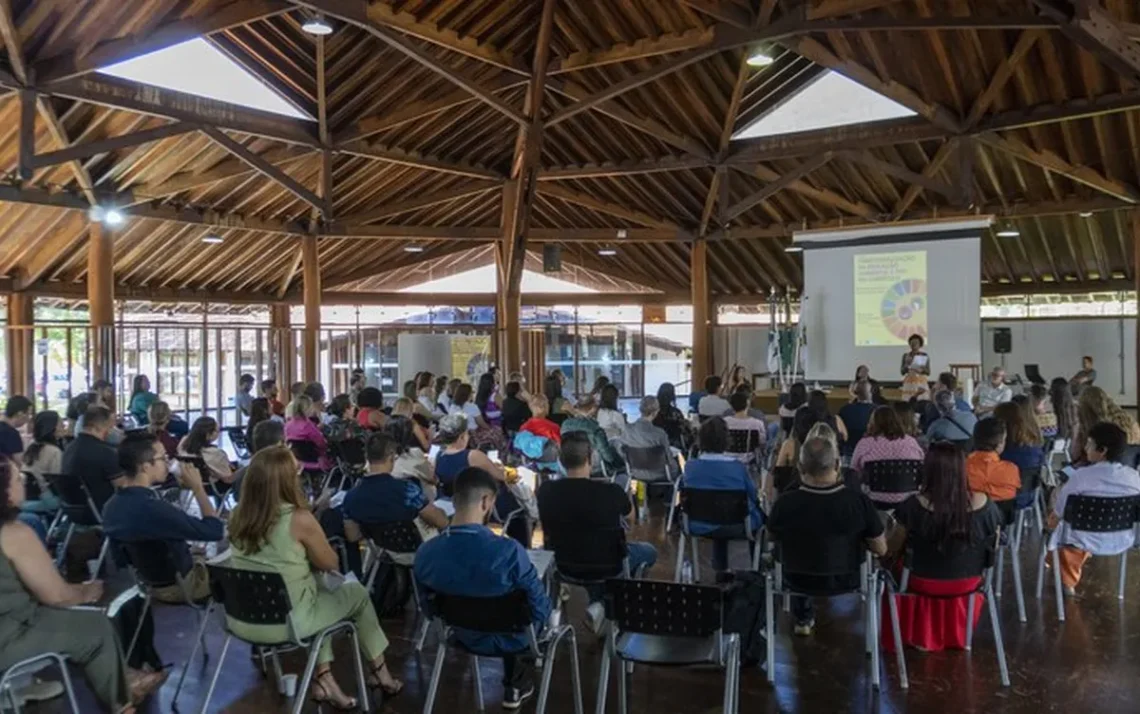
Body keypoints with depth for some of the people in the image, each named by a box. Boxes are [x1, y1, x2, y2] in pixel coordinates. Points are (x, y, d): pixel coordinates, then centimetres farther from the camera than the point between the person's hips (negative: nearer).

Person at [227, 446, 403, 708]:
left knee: (320, 591, 30)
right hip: (283, 623, -6)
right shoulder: (299, 519, -19)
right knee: (358, 593, 18)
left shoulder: (237, 516, -2)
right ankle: (379, 672, 35)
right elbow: (330, 563, -4)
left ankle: (323, 678, 24)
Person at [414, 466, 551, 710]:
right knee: (546, 604, 29)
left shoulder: (425, 553, -22)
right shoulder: (508, 551, -35)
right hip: (511, 639, -4)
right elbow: (539, 607, -20)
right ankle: (518, 686, 37)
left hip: (467, 638, 4)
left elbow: (429, 607, -3)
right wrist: (533, 626, 4)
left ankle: (513, 683, 45)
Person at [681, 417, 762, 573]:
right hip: (736, 528, -3)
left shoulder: (690, 466, -11)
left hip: (699, 527, 3)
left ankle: (721, 569, 41)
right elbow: (754, 497, -5)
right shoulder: (738, 467, -18)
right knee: (759, 513, 27)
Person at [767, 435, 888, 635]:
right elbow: (881, 550, -12)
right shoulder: (860, 502, -27)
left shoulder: (785, 503, -27)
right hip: (846, 581, 0)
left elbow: (772, 537, -5)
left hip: (799, 581, 0)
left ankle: (803, 618, 44)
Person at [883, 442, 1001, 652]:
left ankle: (919, 634, 44)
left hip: (924, 585, -3)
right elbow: (993, 546, 1)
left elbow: (893, 547, -10)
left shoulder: (913, 506, -24)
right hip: (968, 585, 3)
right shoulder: (984, 504, -17)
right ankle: (956, 634, 50)